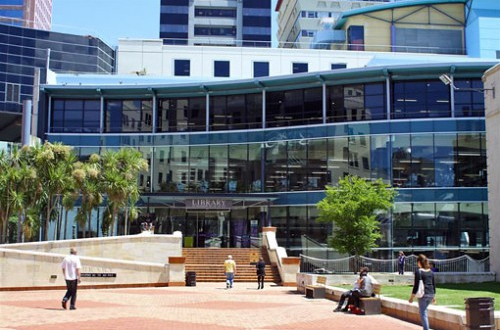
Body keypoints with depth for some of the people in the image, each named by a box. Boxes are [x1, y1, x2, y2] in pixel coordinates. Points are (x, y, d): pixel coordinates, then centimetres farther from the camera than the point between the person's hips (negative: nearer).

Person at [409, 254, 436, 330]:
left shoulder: (418, 271, -10)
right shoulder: (431, 271, 9)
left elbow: (416, 285, -13)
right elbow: (434, 284, 13)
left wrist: (412, 297, -7)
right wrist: (434, 296, 21)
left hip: (423, 294, -7)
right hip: (431, 294, 7)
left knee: (423, 314, -1)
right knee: (423, 311, 23)